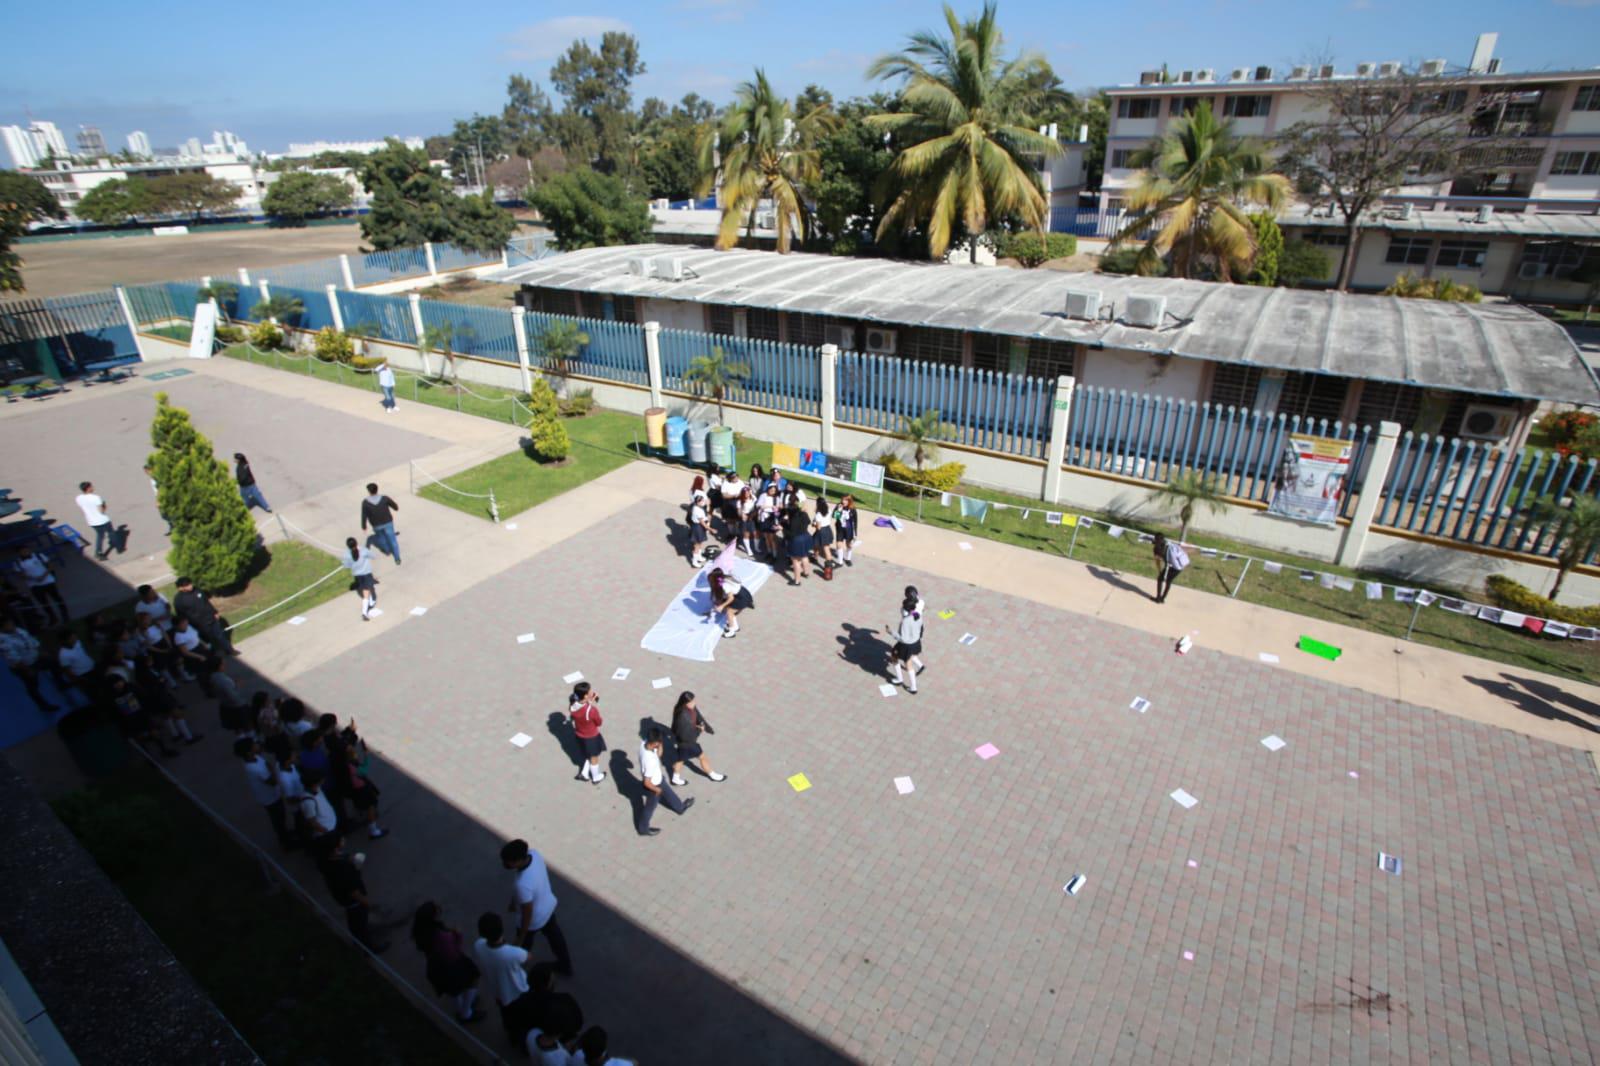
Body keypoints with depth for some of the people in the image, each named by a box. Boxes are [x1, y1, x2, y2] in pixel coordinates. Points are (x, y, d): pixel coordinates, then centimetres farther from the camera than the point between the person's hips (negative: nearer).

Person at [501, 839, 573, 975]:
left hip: (534, 920, -6)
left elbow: (527, 914, -29)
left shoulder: (522, 885, -44)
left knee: (524, 944, 26)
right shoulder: (534, 854, -24)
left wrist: (520, 937, -9)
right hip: (549, 905, 7)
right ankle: (566, 966, 54)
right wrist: (514, 901, 14)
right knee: (554, 935, 30)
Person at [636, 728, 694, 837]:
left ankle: (680, 807, 59)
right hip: (653, 785, -7)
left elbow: (658, 754, -2)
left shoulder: (644, 742, -23)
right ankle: (643, 829, 48)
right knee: (650, 807, 22)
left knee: (668, 793, 32)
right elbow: (647, 783, -32)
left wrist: (659, 748, -22)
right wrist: (657, 790, -14)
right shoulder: (649, 761, -45)